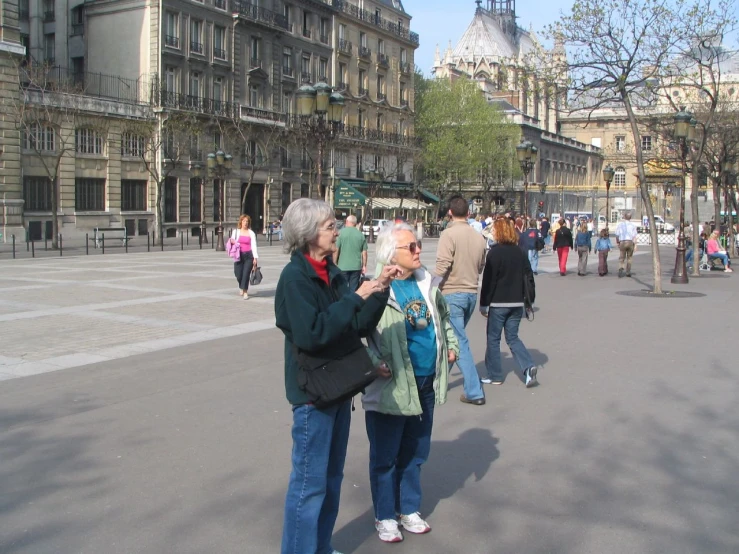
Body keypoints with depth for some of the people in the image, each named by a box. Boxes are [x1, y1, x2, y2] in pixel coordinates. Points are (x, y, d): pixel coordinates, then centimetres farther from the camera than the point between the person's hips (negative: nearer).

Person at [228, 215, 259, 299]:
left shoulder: (251, 233, 5)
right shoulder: (236, 231, 9)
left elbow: (254, 245, 1)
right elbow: (232, 242, 15)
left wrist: (255, 257, -7)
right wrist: (231, 241, -11)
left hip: (248, 255, -1)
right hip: (239, 255, 1)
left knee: (246, 274, -7)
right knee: (238, 274, -1)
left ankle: (245, 292, 4)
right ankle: (241, 287, 30)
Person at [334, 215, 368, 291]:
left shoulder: (341, 233, -4)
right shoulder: (361, 235, 3)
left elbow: (336, 250, -6)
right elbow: (364, 252, 4)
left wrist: (334, 264, 3)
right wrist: (364, 266, 13)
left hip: (343, 267, -2)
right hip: (356, 267, 2)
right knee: (354, 289, 7)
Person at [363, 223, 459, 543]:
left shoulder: (427, 283, 6)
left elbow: (443, 316, 22)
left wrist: (451, 344, 11)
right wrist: (376, 362, -28)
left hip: (426, 385, 7)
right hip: (391, 388, -6)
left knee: (415, 453, 19)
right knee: (385, 457, 8)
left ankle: (409, 509, 36)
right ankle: (385, 517, 26)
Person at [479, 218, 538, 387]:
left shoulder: (494, 253, -12)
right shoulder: (520, 252, 6)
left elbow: (488, 280, -13)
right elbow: (529, 276, 9)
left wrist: (483, 304, -7)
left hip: (498, 303, -6)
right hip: (517, 303, 6)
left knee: (493, 338, 8)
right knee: (512, 337, 15)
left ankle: (495, 375, 13)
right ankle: (528, 367, -5)